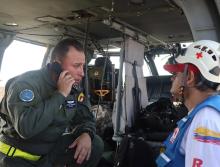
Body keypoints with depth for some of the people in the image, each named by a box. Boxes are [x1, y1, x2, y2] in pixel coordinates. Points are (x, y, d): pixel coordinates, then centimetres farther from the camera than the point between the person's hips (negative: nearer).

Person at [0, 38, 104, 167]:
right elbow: (26, 128, -39)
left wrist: (86, 134, -17)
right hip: (20, 156, -5)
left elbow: (86, 117, 8)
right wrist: (60, 94, -32)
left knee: (96, 145, -7)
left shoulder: (74, 89, -2)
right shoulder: (26, 83, -23)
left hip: (54, 147, 6)